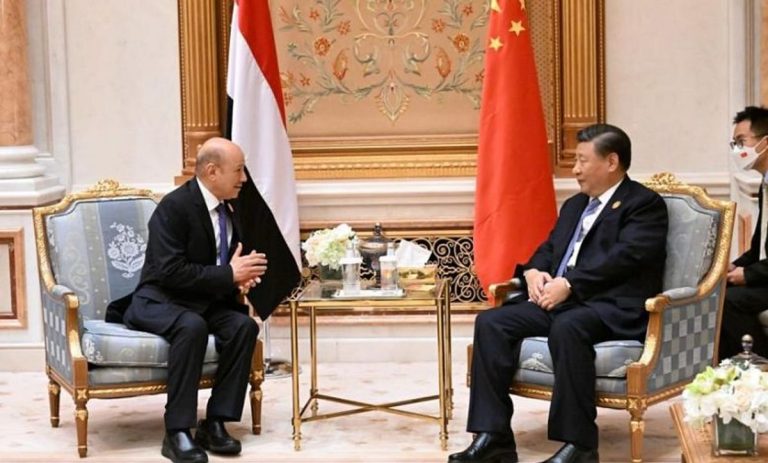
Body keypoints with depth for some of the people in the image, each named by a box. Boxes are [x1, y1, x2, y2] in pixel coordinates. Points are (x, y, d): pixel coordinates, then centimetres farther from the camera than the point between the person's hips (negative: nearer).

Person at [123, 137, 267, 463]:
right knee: (193, 326, -37)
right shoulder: (173, 207, -18)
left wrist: (242, 275, -6)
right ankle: (177, 432, -32)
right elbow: (171, 272, -25)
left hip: (204, 301, 7)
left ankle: (215, 422, -16)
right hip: (158, 301, -7)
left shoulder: (227, 209, 6)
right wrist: (229, 274, -24)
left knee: (244, 325, -22)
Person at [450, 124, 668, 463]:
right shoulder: (574, 205, 27)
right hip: (559, 299, 8)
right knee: (490, 322, -15)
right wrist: (533, 272, 1)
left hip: (612, 307, -8)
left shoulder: (645, 204, 0)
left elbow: (624, 256, -14)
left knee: (566, 327, -39)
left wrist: (568, 284, -22)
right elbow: (548, 249, 26)